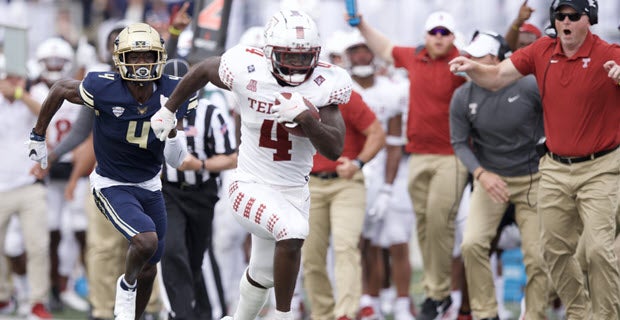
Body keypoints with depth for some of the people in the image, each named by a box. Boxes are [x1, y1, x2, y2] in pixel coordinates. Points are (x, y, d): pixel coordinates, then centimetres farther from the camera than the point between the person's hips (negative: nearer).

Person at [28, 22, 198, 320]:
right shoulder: (103, 89, -27)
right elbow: (60, 90, -7)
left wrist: (175, 142, -27)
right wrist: (38, 137, 2)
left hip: (149, 185, 5)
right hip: (112, 186, -5)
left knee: (148, 268, 13)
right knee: (147, 240, -28)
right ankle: (126, 285, 5)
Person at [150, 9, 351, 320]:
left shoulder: (323, 85, -14)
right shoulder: (247, 70, -18)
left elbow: (334, 150, -18)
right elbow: (203, 70, 4)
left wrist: (305, 117, -34)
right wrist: (168, 110, 14)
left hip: (294, 192, 4)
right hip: (251, 186, -4)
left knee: (262, 274, 22)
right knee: (293, 231, -33)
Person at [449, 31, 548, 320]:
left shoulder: (529, 87, -15)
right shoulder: (463, 97, -8)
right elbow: (460, 143, -2)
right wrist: (481, 174, -17)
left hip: (532, 180, -2)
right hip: (490, 178, 2)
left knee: (537, 257, -5)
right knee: (473, 244, -15)